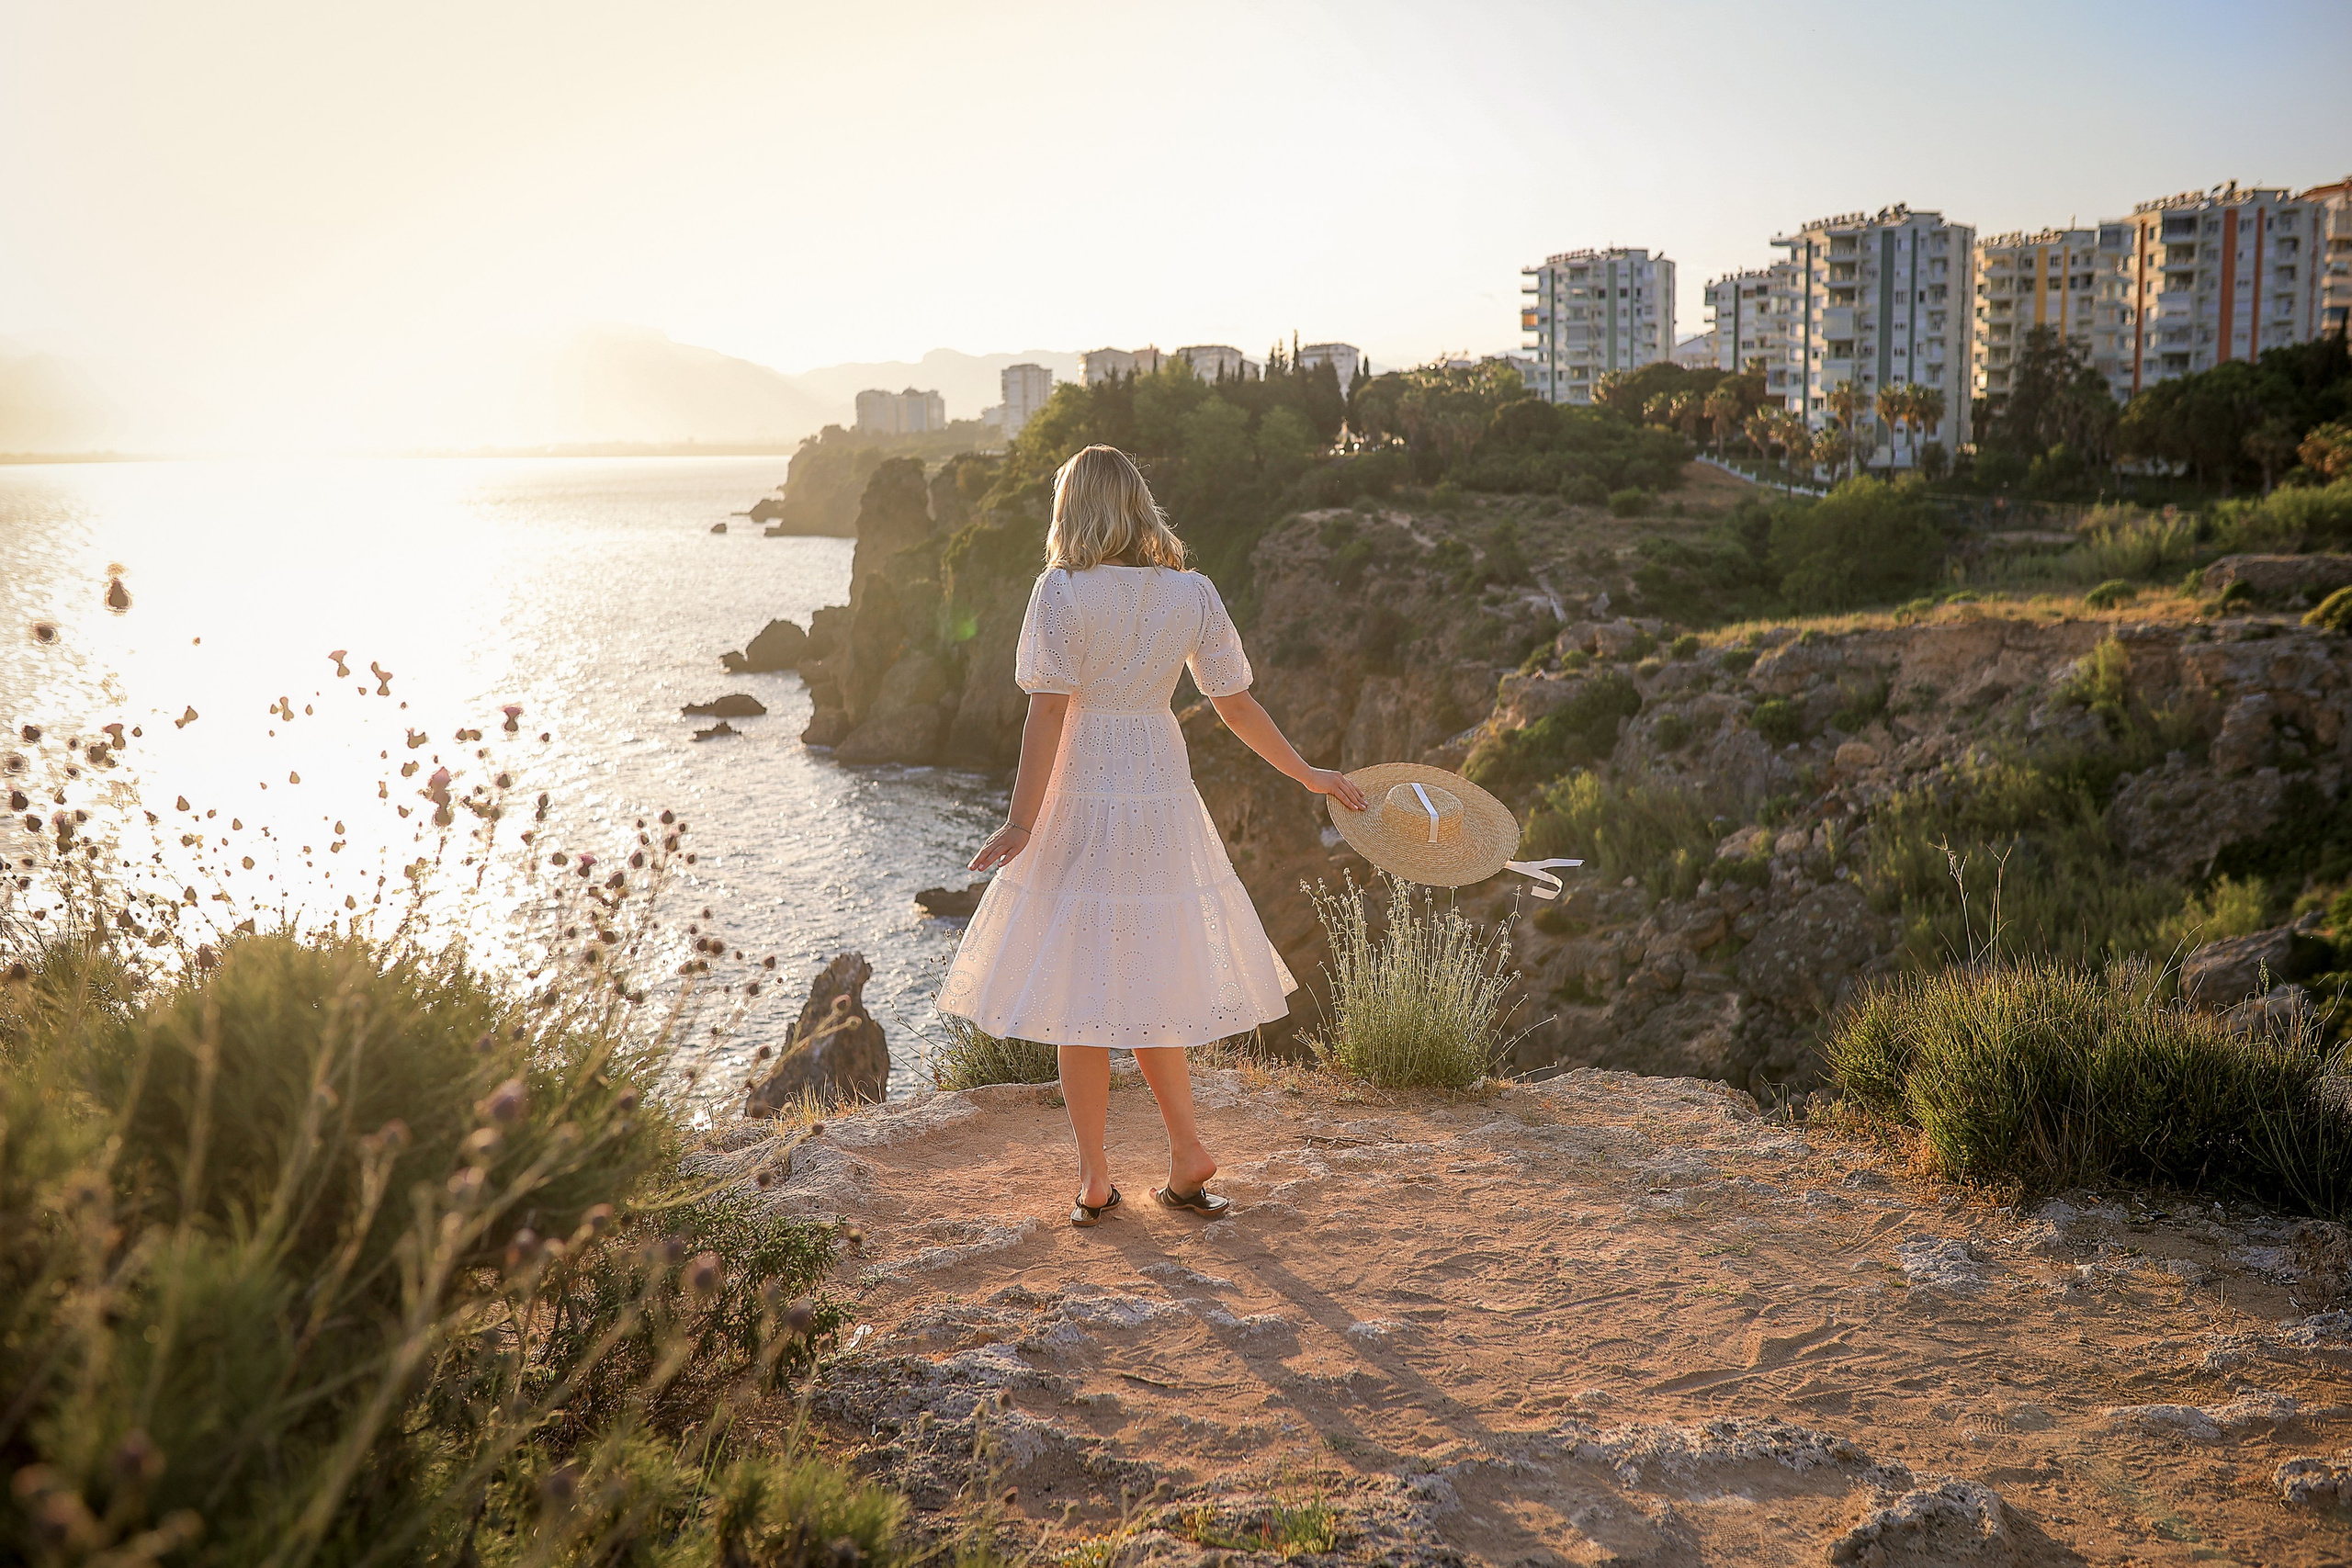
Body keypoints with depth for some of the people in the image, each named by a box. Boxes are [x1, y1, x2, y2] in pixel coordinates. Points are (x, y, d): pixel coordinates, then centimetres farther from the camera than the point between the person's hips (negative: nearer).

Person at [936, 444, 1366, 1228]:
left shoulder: (1062, 591, -9)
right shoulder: (1193, 594, 2)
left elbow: (1048, 711, -13)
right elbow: (1236, 704, 6)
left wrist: (1022, 821, -12)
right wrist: (1307, 773, 19)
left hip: (1081, 797, -4)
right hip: (1162, 794, 4)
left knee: (1079, 985, 5)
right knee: (1144, 984, 17)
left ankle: (1094, 1178, 10)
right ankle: (1186, 1153, 15)